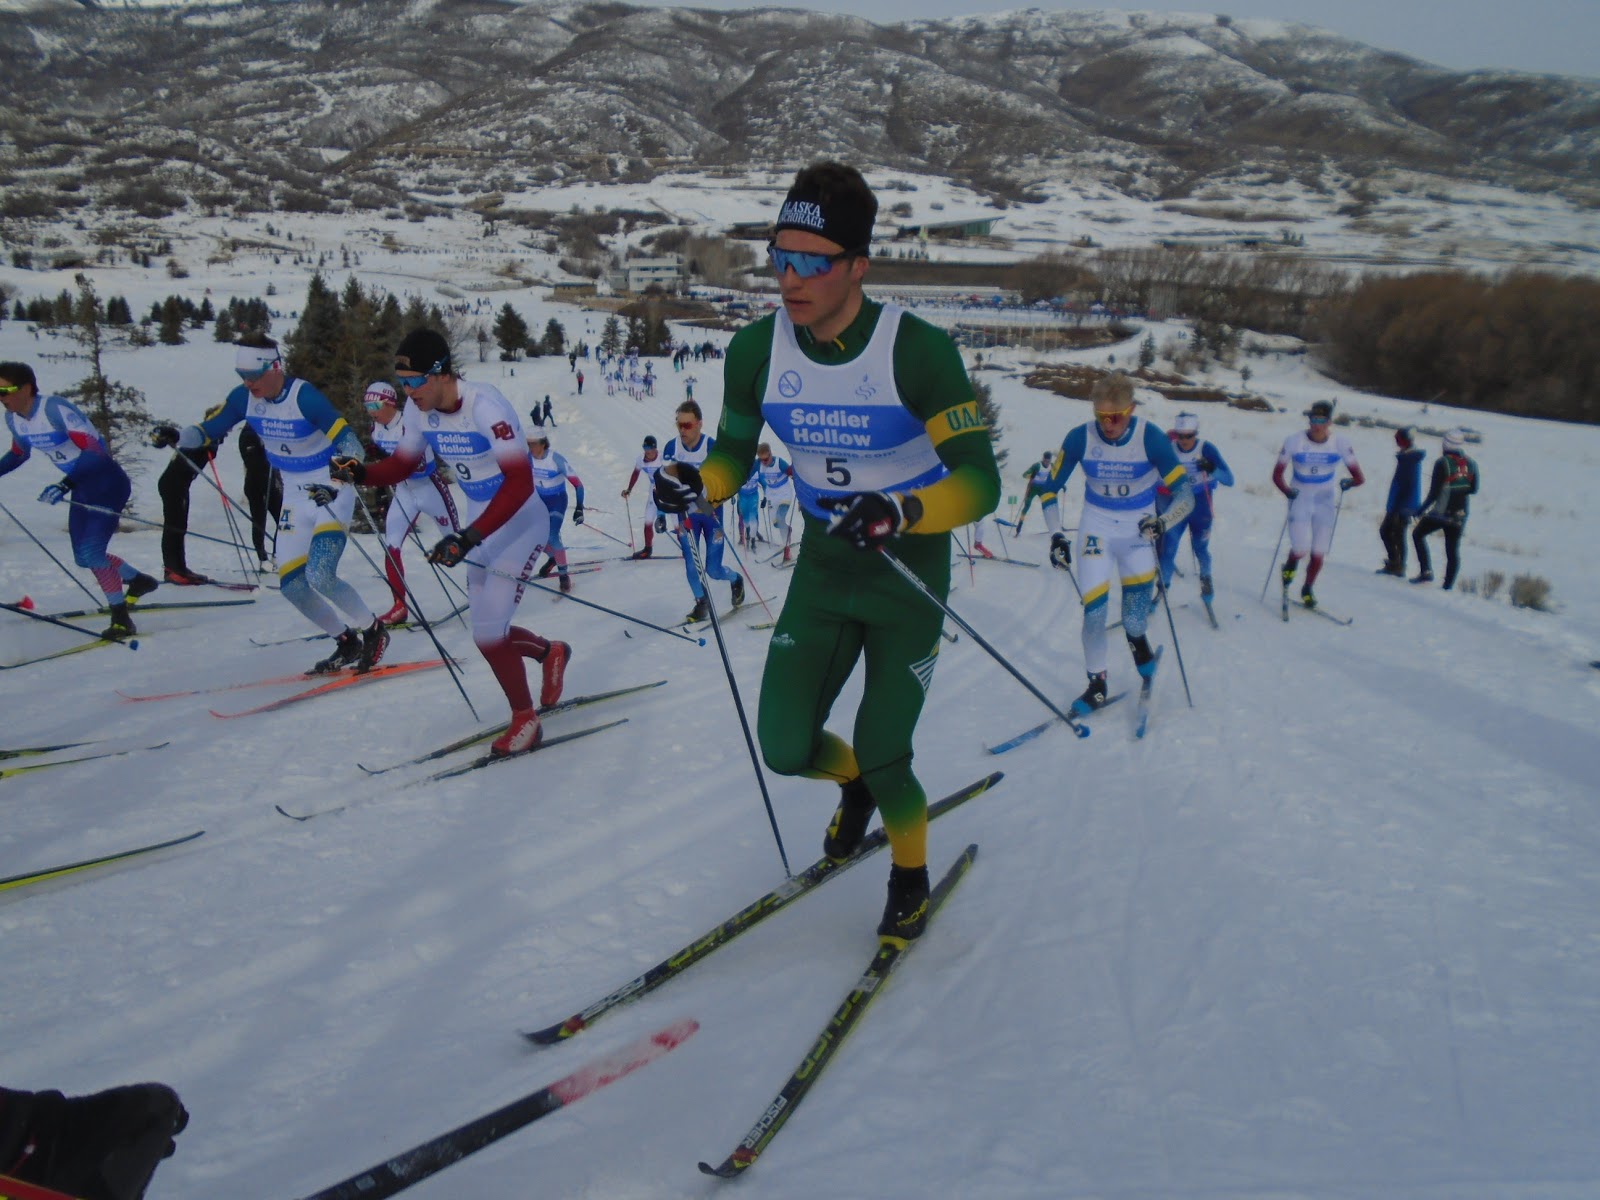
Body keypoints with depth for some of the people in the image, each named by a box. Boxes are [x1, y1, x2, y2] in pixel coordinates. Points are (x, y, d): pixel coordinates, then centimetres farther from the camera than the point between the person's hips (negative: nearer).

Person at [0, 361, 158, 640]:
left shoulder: (55, 409, -25)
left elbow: (95, 450, -32)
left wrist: (65, 485, -40)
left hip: (108, 483, -8)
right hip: (82, 489, 8)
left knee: (91, 552, -17)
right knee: (84, 557, 10)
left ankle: (121, 620, -7)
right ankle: (139, 580, 33)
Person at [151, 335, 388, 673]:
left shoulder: (304, 396, -24)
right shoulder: (244, 398, -5)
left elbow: (351, 445, -27)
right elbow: (208, 431, 1)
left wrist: (336, 485, -43)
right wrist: (175, 436, -20)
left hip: (332, 492, -7)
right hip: (295, 496, 7)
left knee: (319, 575, -21)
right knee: (291, 583, 1)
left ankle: (373, 630, 2)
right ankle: (346, 642, 19)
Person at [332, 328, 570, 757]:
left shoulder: (484, 406, -27)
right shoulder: (418, 409, -6)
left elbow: (519, 484, -32)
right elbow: (402, 464, 8)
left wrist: (467, 538, -37)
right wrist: (360, 472, -14)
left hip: (520, 520, -7)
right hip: (480, 521, 7)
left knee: (488, 633, -11)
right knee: (488, 632, 10)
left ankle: (525, 721, 10)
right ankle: (550, 652, 41)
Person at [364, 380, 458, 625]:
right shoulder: (376, 427, 0)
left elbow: (419, 464, -31)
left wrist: (385, 456, -39)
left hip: (430, 488, -6)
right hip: (403, 492, 6)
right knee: (391, 547, -7)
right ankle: (400, 606, -1)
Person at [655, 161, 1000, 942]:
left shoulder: (917, 351, -24)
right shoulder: (756, 350, -11)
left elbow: (979, 482, -24)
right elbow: (735, 453, 4)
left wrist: (898, 514, -42)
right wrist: (697, 484, -19)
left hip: (910, 582, -4)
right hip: (821, 573, 4)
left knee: (882, 758, -4)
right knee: (785, 749, 2)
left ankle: (911, 878, 30)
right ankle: (854, 784, 40)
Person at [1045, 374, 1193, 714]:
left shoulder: (1150, 437, -18)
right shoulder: (1080, 438, -13)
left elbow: (1186, 493, -17)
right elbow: (1051, 488, -1)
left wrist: (1162, 522, -36)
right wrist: (1055, 535, -9)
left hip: (1138, 530, -1)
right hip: (1096, 528, 1)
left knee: (1135, 620, -6)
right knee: (1093, 613, -9)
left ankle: (1138, 639, 32)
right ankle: (1096, 684, 13)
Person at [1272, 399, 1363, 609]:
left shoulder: (1340, 443, -12)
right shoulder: (1294, 441, -14)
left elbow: (1359, 478, -7)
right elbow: (1277, 475, -8)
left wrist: (1349, 482, -29)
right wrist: (1288, 491, -26)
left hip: (1325, 503, 1)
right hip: (1300, 501, -1)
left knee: (1318, 553, 4)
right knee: (1301, 549, -12)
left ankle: (1307, 589, 30)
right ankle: (1290, 567, 24)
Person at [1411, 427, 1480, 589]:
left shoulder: (1443, 462, -13)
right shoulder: (1471, 464, 2)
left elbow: (1434, 492, -12)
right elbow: (1474, 490, 10)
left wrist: (1421, 510, -2)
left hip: (1441, 512, -4)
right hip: (1460, 515, 4)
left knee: (1418, 534, 16)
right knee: (1453, 551, 11)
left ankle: (1426, 572, 3)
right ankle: (1448, 586, 10)